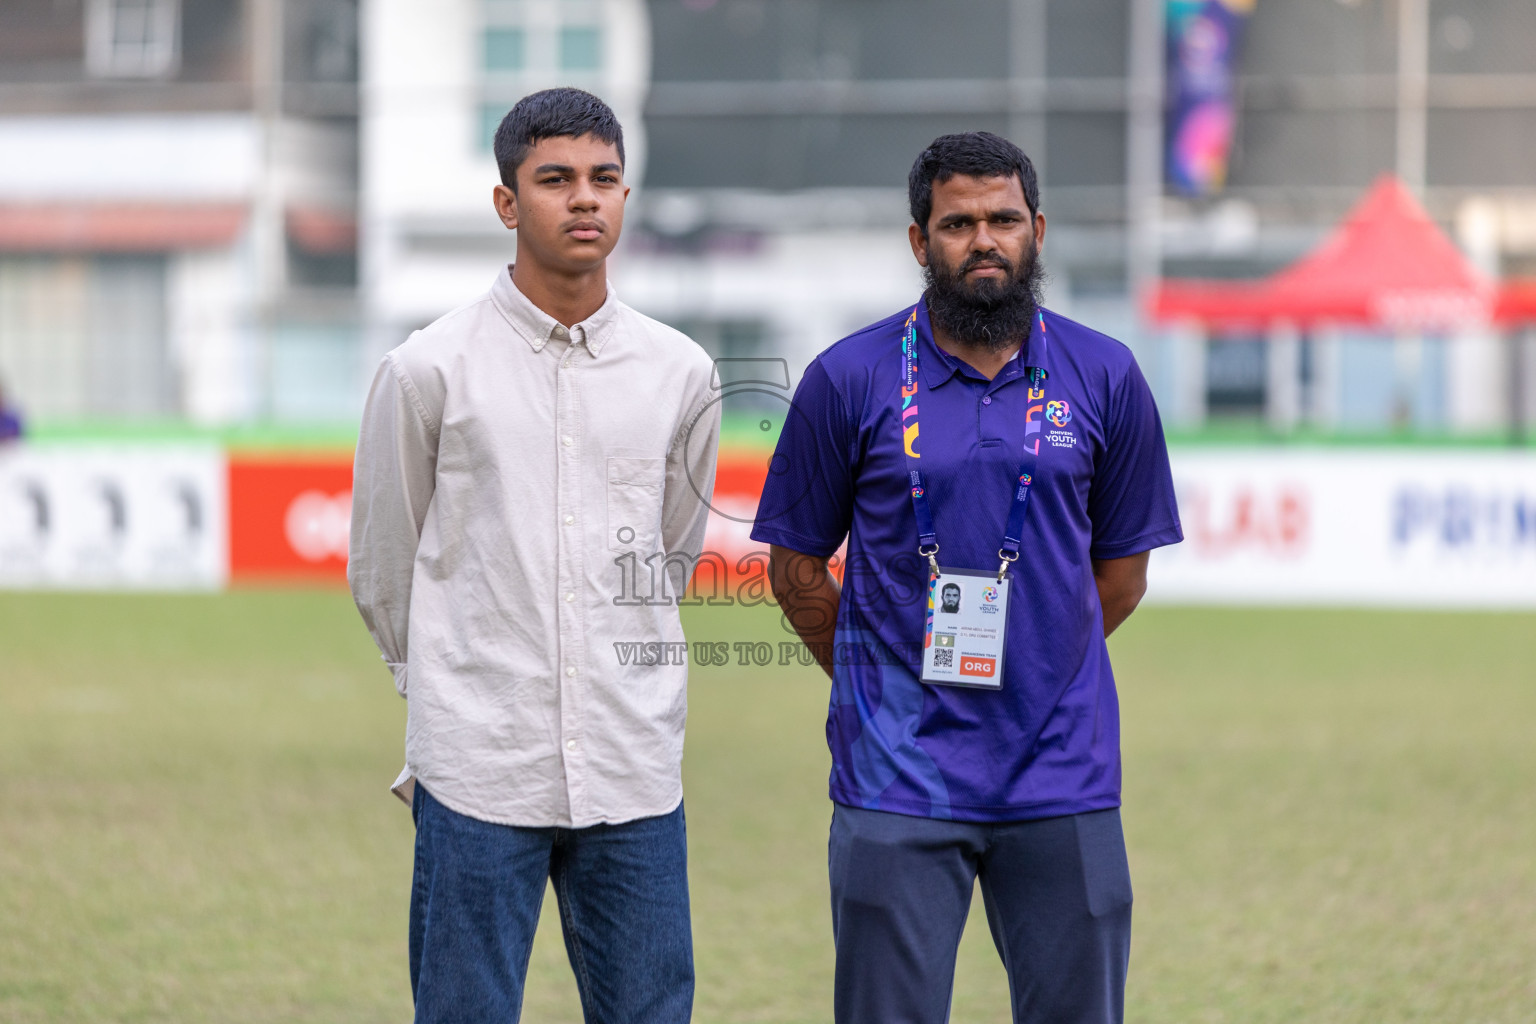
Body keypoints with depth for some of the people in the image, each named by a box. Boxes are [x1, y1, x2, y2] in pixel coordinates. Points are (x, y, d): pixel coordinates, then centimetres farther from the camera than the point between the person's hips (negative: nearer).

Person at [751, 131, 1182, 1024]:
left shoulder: (1105, 379, 5)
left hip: (1063, 778, 2)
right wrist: (880, 684, 9)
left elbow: (1122, 567, 13)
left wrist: (1036, 674, 11)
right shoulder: (848, 381, 0)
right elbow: (796, 566, 7)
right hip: (898, 779, -2)